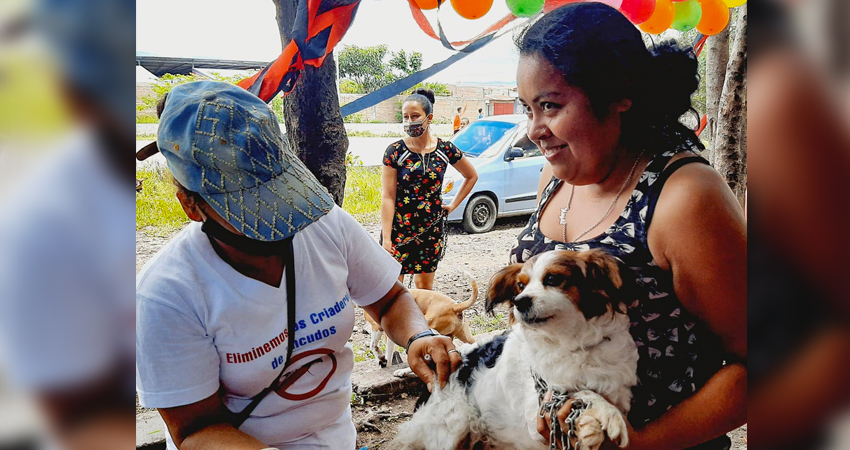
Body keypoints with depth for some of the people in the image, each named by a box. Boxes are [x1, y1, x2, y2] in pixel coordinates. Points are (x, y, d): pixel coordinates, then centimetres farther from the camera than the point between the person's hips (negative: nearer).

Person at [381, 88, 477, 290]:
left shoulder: (445, 150, -1)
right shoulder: (395, 151, -8)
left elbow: (472, 176, 15)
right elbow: (388, 197, -10)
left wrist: (453, 205, 8)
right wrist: (386, 238, -15)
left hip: (431, 229, 2)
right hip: (399, 228, -2)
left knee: (425, 287, 11)